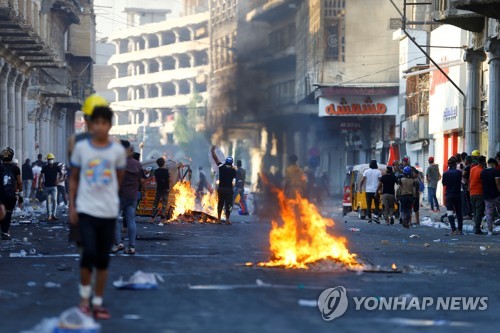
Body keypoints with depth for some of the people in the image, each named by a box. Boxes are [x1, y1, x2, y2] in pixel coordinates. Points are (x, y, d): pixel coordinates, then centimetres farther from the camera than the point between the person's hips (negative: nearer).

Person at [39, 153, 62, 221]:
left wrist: (57, 180, 2)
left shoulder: (56, 167, 2)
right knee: (48, 201, 5)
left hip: (54, 186, -1)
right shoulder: (44, 168, 2)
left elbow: (61, 174, 15)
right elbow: (41, 176, 0)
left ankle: (53, 215, -12)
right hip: (46, 186, 1)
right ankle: (49, 215, 10)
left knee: (54, 200, -13)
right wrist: (40, 185, -10)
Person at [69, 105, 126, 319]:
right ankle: (84, 297, 6)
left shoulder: (118, 150, -1)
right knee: (89, 252, -14)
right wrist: (72, 206, 3)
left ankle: (98, 303, 15)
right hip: (85, 210, -1)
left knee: (103, 258, 5)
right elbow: (74, 178, 7)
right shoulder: (81, 147, 0)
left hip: (108, 211, 1)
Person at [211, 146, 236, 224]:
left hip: (221, 188, 2)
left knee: (220, 203, 12)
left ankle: (219, 218, 14)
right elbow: (235, 177, 12)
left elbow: (216, 158, 7)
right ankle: (227, 219, -6)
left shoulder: (222, 167, -1)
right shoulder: (233, 170, -3)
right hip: (229, 189, -2)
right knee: (228, 204, 0)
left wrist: (212, 151, 19)